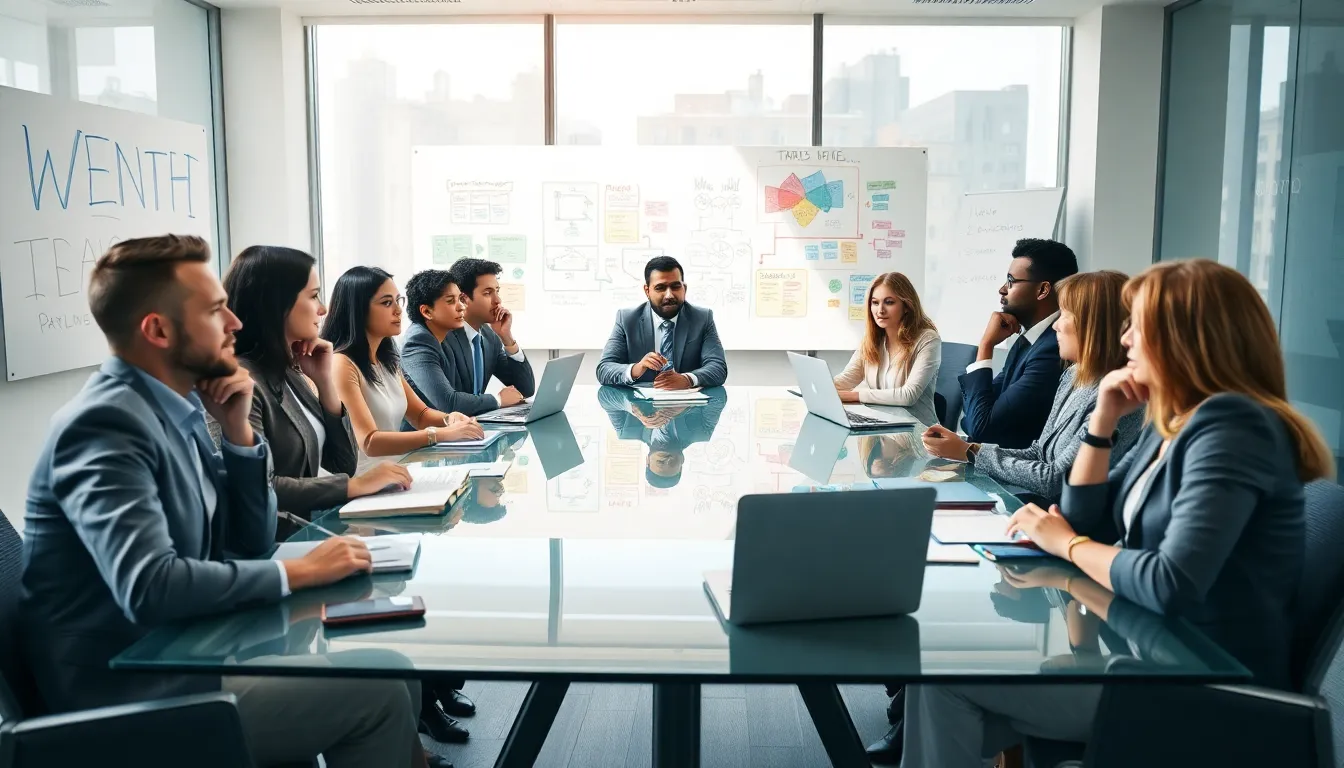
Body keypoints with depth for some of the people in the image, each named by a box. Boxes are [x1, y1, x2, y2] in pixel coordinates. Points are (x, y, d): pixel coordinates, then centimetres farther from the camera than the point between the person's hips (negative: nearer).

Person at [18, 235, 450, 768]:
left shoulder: (176, 407, 6)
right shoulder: (107, 422, -20)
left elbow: (250, 542, 9)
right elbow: (149, 586, -32)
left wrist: (237, 429, -4)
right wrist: (299, 571, -21)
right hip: (134, 692, -8)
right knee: (379, 687, -14)